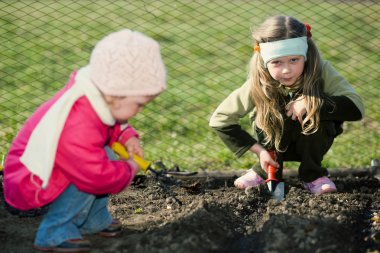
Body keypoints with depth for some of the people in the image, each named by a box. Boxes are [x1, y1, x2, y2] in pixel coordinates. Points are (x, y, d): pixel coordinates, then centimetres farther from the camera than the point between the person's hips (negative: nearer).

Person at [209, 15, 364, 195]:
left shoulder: (320, 72, -26)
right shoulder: (258, 85, -25)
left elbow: (356, 108, -34)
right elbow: (219, 120, -18)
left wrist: (310, 102, -39)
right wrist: (259, 150, -21)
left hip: (313, 144, 1)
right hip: (275, 145, 0)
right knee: (282, 112, -31)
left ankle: (312, 175, -6)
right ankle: (266, 172, -6)